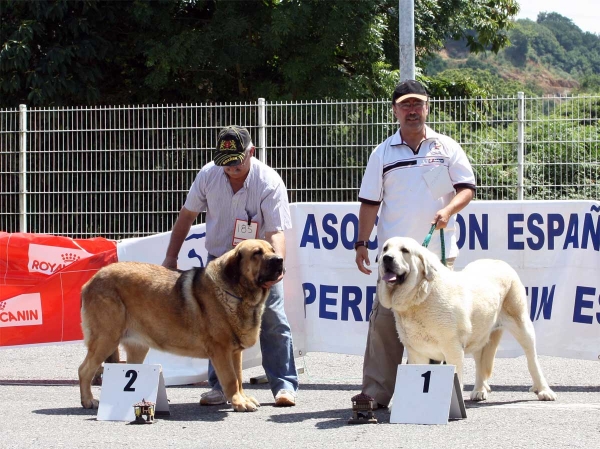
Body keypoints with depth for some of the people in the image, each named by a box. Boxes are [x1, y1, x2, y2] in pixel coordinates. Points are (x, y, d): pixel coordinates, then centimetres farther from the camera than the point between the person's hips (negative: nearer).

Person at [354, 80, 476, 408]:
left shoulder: (447, 148, 8)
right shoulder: (383, 154, 10)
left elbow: (467, 188, 6)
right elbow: (370, 202, 11)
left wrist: (448, 210, -14)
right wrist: (361, 243, 4)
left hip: (438, 253, 0)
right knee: (385, 321, -7)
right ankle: (376, 392, -6)